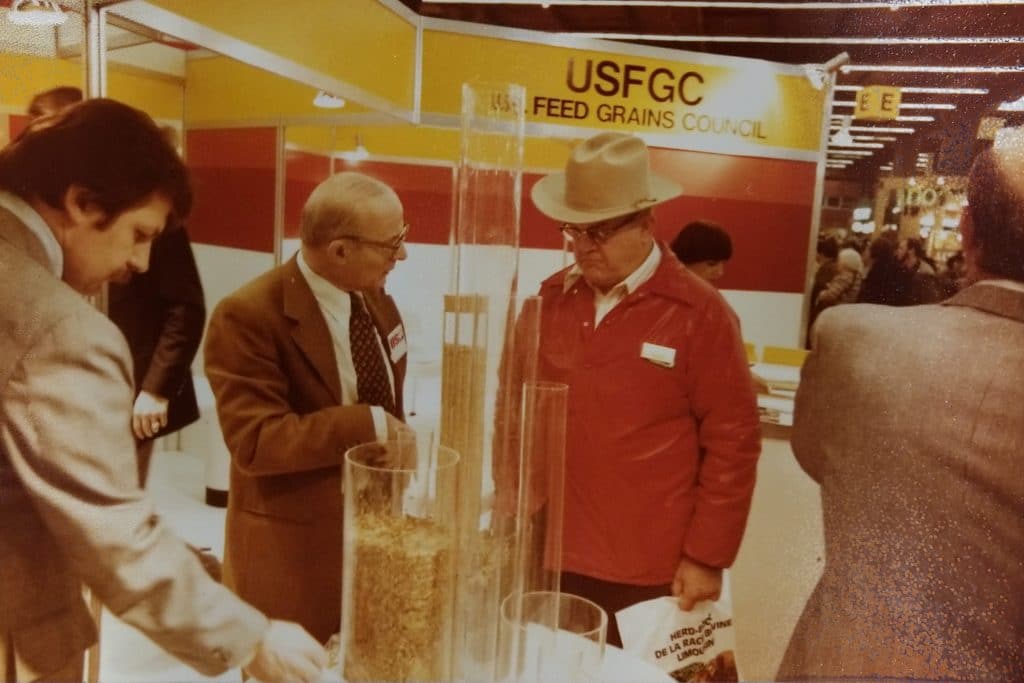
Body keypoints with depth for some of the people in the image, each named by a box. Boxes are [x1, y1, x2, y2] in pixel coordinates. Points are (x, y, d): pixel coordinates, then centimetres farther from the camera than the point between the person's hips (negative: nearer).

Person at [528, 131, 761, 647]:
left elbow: (732, 443, -8)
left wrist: (706, 557, -7)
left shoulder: (700, 312, -10)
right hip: (552, 559, 4)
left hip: (650, 574, -3)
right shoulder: (551, 298, 3)